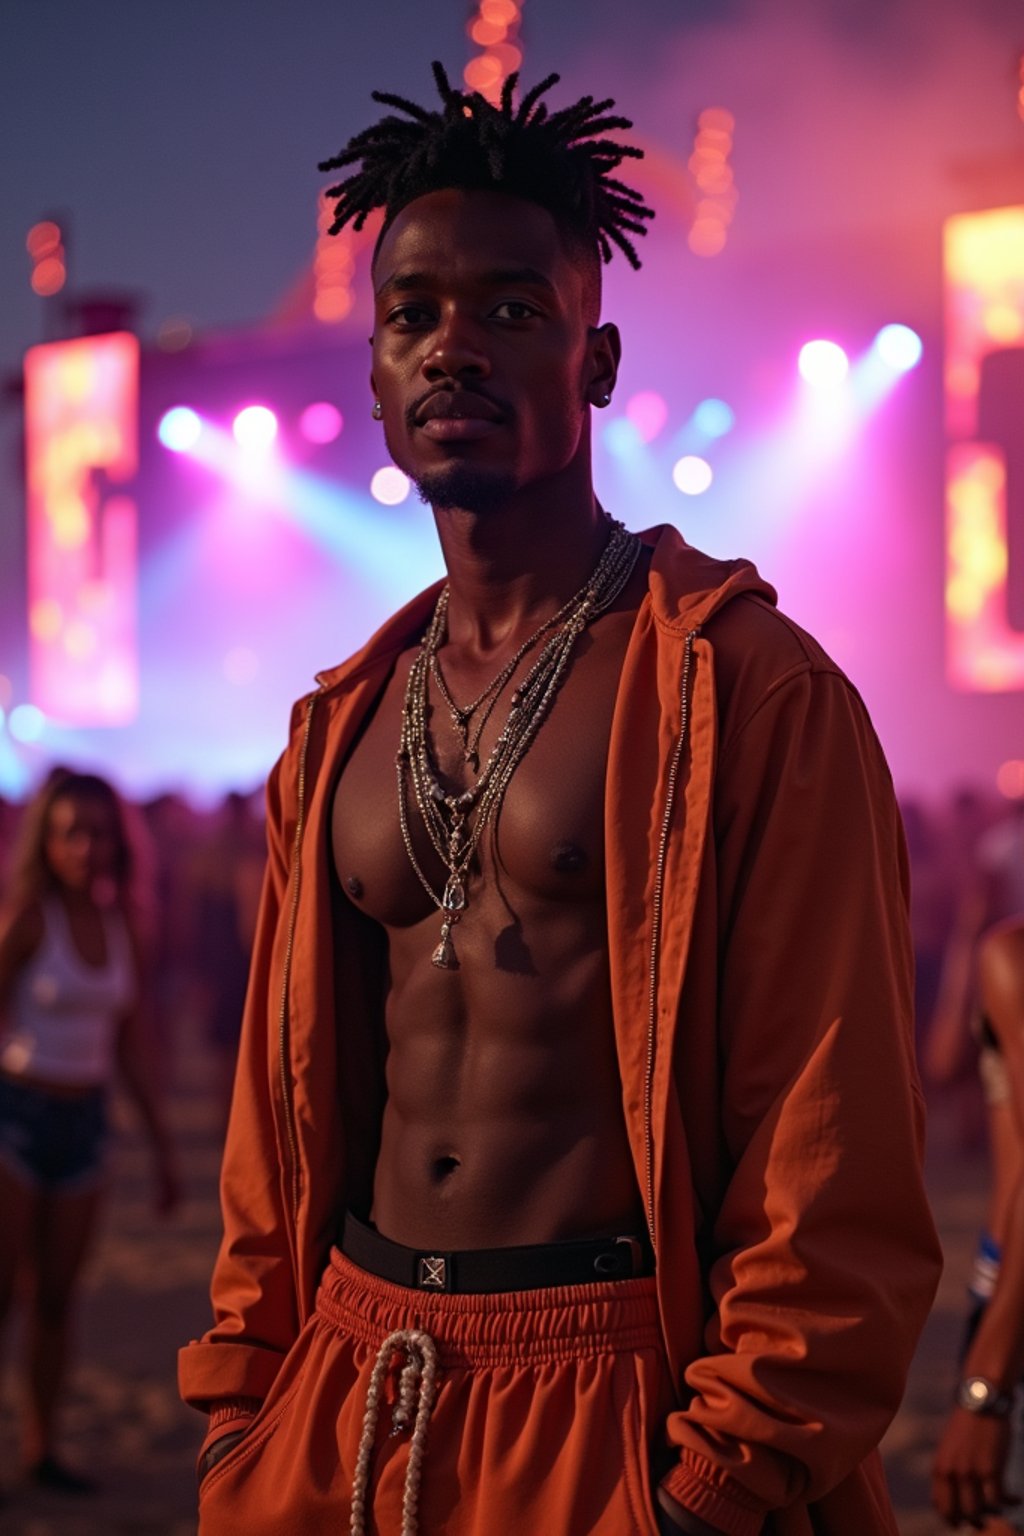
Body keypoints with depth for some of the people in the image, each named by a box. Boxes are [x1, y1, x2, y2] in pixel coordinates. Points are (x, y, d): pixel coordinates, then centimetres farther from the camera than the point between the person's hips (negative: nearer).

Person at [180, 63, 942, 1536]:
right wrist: (241, 1410, 9)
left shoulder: (753, 690, -8)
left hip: (618, 1409, -5)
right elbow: (282, 1114, 14)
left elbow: (834, 1169, -12)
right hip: (347, 1399, 5)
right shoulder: (341, 732, 10)